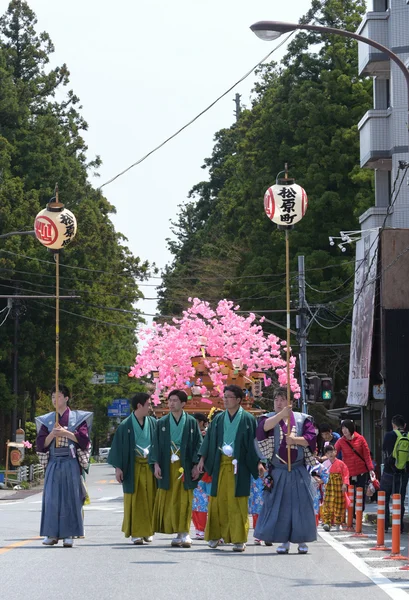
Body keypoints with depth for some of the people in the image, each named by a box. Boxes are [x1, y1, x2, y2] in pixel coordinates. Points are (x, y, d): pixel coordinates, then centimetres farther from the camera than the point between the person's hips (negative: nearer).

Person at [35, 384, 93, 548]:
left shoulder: (77, 418, 4)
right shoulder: (46, 420, 11)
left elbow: (84, 439, -7)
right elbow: (40, 444, 6)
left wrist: (65, 432, -13)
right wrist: (52, 434, -11)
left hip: (71, 463, -2)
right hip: (53, 462, 3)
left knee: (71, 497, -4)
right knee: (51, 497, -2)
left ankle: (69, 534, -1)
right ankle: (52, 534, 3)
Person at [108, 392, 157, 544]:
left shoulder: (153, 423, 5)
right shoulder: (126, 425, -4)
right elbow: (119, 446, -2)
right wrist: (118, 467, -7)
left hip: (150, 466, 3)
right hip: (133, 467, -3)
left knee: (150, 498, 5)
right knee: (134, 500, -2)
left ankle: (147, 531, 15)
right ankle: (135, 533, 1)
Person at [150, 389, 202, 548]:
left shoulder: (191, 422, 5)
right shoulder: (162, 423, 9)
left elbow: (198, 444, 3)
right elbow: (156, 444, 8)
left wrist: (196, 465, -4)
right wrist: (156, 464, -3)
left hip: (185, 467, -2)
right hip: (167, 468, 2)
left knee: (184, 501, -5)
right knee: (168, 501, -1)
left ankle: (184, 532, -4)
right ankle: (179, 533, 4)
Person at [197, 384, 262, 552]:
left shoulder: (247, 419, -1)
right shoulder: (218, 419, 10)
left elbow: (254, 441, -4)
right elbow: (209, 439, 12)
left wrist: (258, 462, -13)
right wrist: (202, 459, 5)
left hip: (239, 465, -3)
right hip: (220, 465, 3)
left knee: (237, 503, -5)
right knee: (218, 500, 4)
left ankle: (239, 539, -2)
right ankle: (215, 535, 12)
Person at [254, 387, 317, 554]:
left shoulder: (302, 419, 6)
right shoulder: (269, 418, 4)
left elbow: (311, 438, -3)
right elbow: (264, 427, -20)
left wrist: (295, 440, -19)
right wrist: (282, 413, -33)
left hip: (299, 472, 0)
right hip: (278, 472, 0)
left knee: (301, 505, -1)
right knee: (279, 506, -1)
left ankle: (302, 540, 8)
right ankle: (284, 541, 7)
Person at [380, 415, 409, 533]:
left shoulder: (389, 435, -9)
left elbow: (384, 451, 1)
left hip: (389, 472, -2)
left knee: (384, 500, 10)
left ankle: (384, 525, 5)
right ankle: (399, 526, 6)